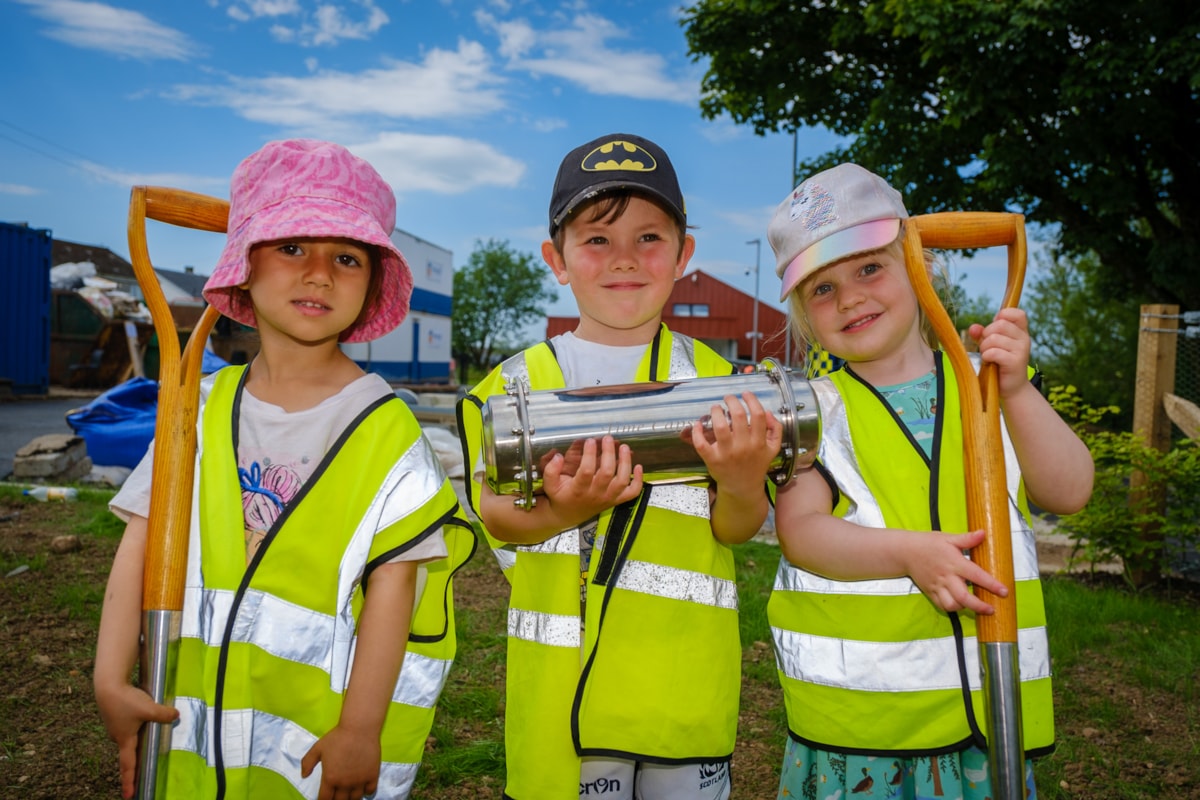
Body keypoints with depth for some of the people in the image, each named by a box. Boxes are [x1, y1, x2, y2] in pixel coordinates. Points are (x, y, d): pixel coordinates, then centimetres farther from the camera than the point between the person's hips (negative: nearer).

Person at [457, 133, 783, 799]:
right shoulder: (520, 381, 0)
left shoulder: (715, 380, 2)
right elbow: (496, 515, -5)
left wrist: (742, 481, -24)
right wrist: (562, 510, -26)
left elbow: (736, 528, -2)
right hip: (561, 678, 0)